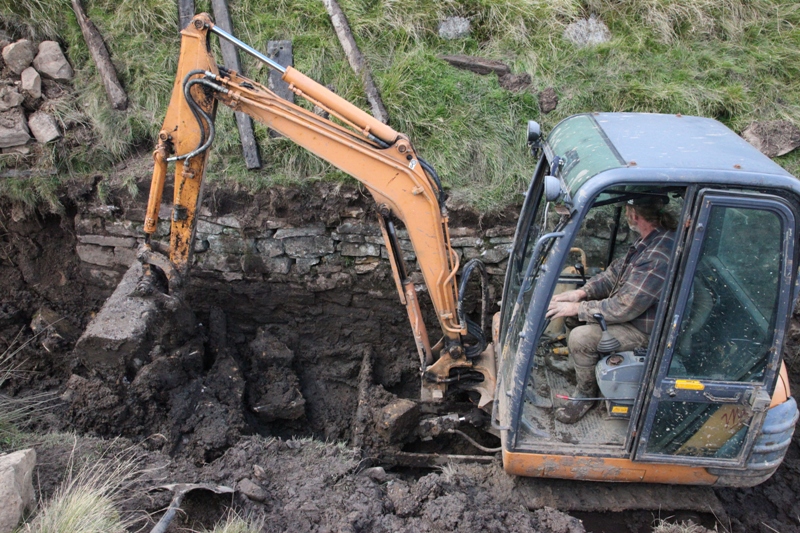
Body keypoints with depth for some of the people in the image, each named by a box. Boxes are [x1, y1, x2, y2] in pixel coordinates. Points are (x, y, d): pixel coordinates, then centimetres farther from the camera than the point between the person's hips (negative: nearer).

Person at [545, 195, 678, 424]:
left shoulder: (660, 257, -33)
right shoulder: (650, 239, -2)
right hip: (630, 305, 10)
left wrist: (576, 308, -21)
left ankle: (586, 394, 4)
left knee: (579, 338, -22)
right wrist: (582, 292, -4)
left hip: (645, 328, -10)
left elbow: (623, 308, -30)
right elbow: (616, 271, 8)